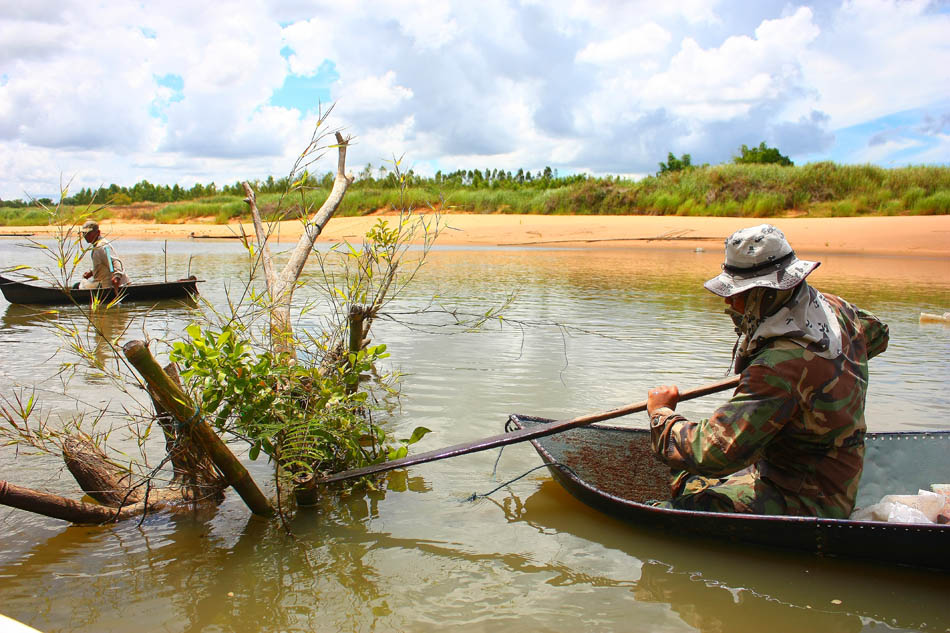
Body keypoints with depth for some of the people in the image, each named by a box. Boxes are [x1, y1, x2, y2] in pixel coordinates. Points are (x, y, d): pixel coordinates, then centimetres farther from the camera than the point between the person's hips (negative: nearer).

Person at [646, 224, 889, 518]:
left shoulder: (780, 365, -33)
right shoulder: (831, 307, -3)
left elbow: (713, 452, -34)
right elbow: (876, 334, 23)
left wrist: (661, 413, -17)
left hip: (803, 504, -10)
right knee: (688, 485, 17)